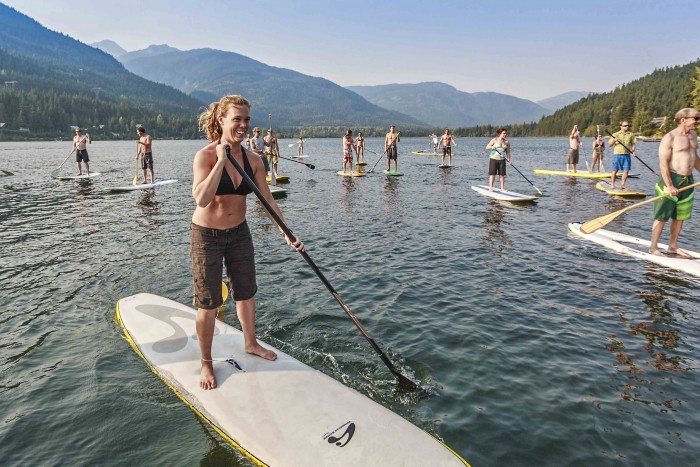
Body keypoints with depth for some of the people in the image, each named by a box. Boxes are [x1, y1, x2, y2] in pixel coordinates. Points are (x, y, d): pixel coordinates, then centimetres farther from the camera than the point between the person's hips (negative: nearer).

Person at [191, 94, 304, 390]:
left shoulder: (252, 161, -3)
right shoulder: (205, 156, -18)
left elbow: (268, 200, 1)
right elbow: (201, 198, -31)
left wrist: (287, 234, -4)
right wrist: (221, 160, -30)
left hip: (239, 234, 5)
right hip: (207, 236, -5)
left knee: (246, 292, 18)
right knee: (208, 304, 3)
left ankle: (250, 343, 42)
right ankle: (206, 363, 25)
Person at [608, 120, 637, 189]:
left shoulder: (631, 135, 11)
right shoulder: (615, 134, 5)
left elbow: (633, 144, 13)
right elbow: (610, 144, 5)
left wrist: (633, 151, -4)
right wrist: (614, 141, -15)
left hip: (627, 155, 2)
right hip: (617, 154, -2)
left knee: (626, 171, -2)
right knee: (615, 170, -1)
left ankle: (622, 185, 7)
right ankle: (612, 185, 8)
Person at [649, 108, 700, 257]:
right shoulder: (669, 138, -12)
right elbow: (663, 163, -17)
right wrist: (670, 186, -23)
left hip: (688, 181, 8)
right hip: (671, 179, -8)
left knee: (680, 216, 12)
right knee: (662, 216, -4)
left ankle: (673, 246, 22)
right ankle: (653, 247, 4)